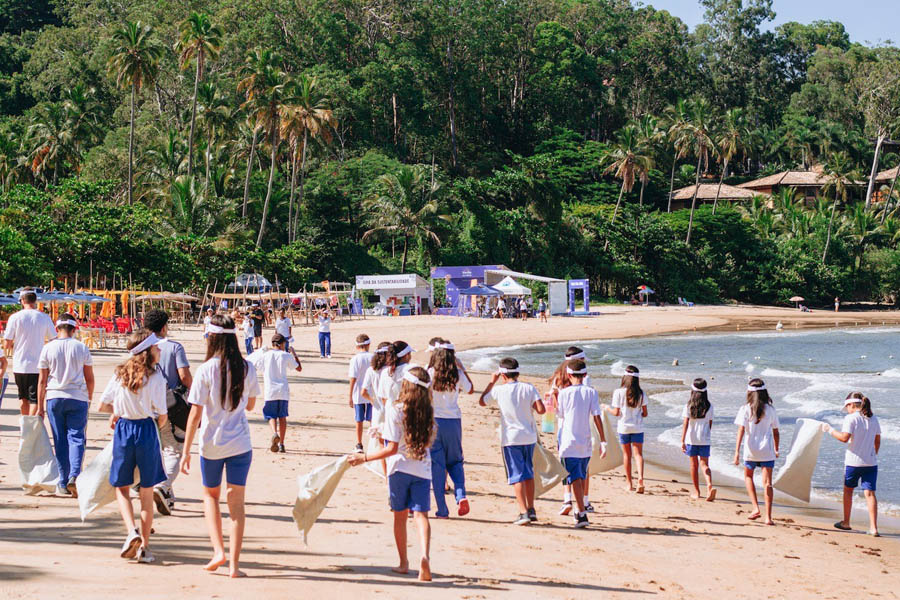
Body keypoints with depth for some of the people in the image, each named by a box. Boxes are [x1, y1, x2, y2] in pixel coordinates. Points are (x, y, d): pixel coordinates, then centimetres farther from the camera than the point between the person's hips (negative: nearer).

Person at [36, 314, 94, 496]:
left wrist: (40, 406, 9)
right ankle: (74, 475, -19)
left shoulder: (48, 349, 0)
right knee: (76, 437, 2)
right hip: (78, 398, -1)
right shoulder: (82, 348, 1)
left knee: (60, 440, 7)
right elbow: (89, 378, 5)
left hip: (54, 398, 1)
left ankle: (64, 484, 9)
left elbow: (42, 380, 2)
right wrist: (89, 399, 20)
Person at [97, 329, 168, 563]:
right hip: (146, 431, -2)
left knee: (122, 488, 15)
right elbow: (162, 416, -6)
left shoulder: (120, 374, 1)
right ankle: (144, 546, 12)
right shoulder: (156, 377, -9)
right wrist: (160, 424, 17)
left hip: (123, 430, 2)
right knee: (147, 492, 10)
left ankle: (132, 532, -8)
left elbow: (103, 405, 4)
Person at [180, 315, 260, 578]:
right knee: (236, 500, 6)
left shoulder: (206, 370, -11)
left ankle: (218, 551, 7)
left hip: (212, 445, -2)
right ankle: (234, 563, 4)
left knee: (210, 495, 20)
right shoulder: (247, 369, -1)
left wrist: (186, 451, -7)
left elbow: (195, 414, -11)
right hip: (241, 443, 2)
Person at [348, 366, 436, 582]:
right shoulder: (427, 411, 2)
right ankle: (425, 556, -28)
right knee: (421, 515, -4)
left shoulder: (395, 411, -10)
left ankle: (404, 562, 21)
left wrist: (364, 457, -8)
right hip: (423, 469, 2)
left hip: (399, 468, -2)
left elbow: (392, 448, -13)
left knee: (400, 515, 13)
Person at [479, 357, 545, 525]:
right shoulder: (529, 388, -1)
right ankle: (531, 510, 21)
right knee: (528, 473, 17)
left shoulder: (499, 390, -6)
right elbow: (541, 409, -8)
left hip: (511, 438, -3)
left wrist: (492, 382, 18)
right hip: (529, 437, 3)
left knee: (517, 475, -2)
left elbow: (482, 402, 12)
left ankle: (523, 513, -10)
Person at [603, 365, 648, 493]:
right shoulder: (641, 394, -3)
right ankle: (640, 478, -21)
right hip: (637, 428, 1)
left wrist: (607, 408, 9)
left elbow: (616, 413, -10)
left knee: (627, 455, 10)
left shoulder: (618, 392, -10)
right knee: (638, 454, 2)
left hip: (623, 427, -1)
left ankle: (629, 484, 16)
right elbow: (645, 413, -1)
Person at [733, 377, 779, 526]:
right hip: (767, 451, 1)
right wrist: (776, 449, 23)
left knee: (748, 477, 22)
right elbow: (775, 432, 8)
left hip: (751, 451, -1)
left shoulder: (746, 409, -5)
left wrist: (736, 451, -14)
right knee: (767, 483, 1)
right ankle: (768, 516, -4)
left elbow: (741, 430, -12)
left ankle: (755, 508, 11)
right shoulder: (770, 410, 2)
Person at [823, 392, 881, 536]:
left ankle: (846, 523, 25)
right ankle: (873, 528, -9)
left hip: (853, 461, -4)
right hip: (871, 462, 4)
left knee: (848, 490, 15)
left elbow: (844, 438, -19)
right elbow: (877, 441, 14)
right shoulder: (873, 419, 8)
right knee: (869, 493, 0)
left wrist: (830, 430, -7)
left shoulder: (851, 418, -10)